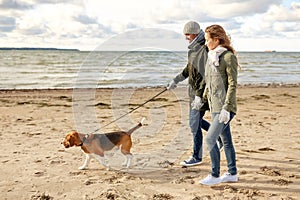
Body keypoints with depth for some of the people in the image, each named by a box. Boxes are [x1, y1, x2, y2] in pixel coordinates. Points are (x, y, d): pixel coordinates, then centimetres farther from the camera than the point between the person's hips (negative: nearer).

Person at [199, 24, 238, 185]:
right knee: (226, 140, 15)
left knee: (210, 138, -10)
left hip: (225, 107, -8)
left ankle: (215, 175, 4)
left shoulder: (229, 57, -14)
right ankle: (232, 173, 26)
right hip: (215, 106, 8)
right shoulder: (211, 57, 12)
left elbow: (233, 85, -17)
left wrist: (226, 108, -20)